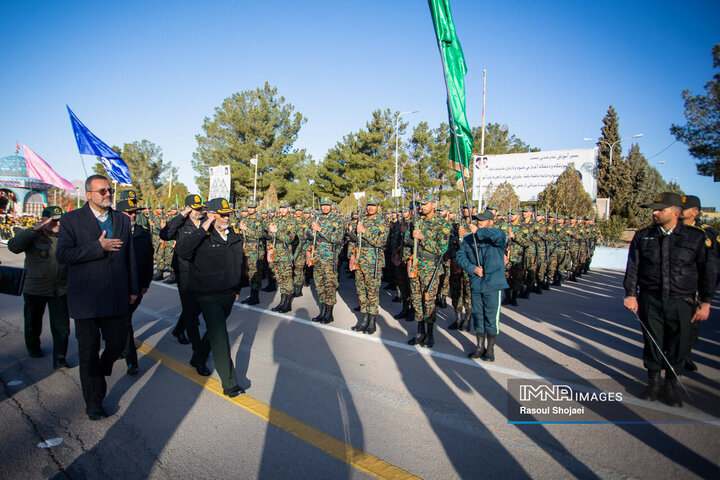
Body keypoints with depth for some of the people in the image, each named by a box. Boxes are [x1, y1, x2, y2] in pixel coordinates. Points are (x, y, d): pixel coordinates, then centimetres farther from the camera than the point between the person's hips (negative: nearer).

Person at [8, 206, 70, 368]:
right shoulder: (33, 236, -3)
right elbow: (13, 246, -22)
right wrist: (34, 229, -28)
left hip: (60, 289, 1)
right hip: (35, 289, -1)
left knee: (61, 324, -7)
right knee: (33, 322, 18)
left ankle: (59, 359, 0)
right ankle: (33, 347, 44)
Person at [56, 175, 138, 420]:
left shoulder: (123, 220, 9)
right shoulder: (71, 220, -3)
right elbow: (62, 254, -14)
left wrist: (133, 289, 10)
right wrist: (99, 247, -20)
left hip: (116, 298, 3)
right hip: (86, 299, -3)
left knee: (118, 344, 9)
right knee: (89, 353, 9)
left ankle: (97, 376, 42)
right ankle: (93, 403, 25)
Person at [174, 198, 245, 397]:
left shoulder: (235, 237, 7)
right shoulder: (203, 238, -12)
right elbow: (181, 250, -31)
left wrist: (237, 289, 21)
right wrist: (202, 230, -30)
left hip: (228, 296, 7)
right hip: (209, 297, -7)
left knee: (215, 331, 23)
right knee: (220, 338, -9)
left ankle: (198, 359, 49)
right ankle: (229, 383, 0)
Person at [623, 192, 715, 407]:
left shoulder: (696, 237, 1)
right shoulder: (643, 236, 4)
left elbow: (706, 271, 5)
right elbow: (633, 267, 3)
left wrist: (705, 303, 2)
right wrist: (631, 294, -5)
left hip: (681, 303, 0)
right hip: (650, 301, 1)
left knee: (678, 346, 5)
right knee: (652, 343, 8)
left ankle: (670, 387, 24)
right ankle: (653, 383, 26)